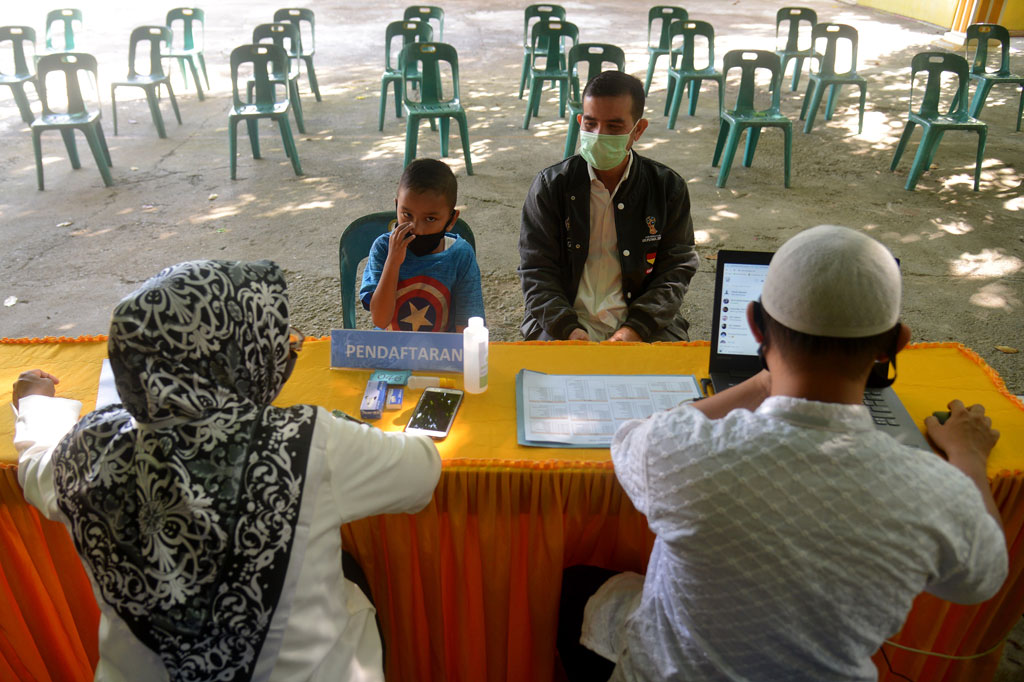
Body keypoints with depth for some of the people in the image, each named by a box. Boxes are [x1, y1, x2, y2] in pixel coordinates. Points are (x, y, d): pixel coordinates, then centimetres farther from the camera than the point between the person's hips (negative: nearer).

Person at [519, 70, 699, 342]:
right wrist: (568, 330, -16)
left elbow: (676, 269, 2)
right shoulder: (550, 186, 3)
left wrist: (634, 329, -13)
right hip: (564, 322, 0)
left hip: (646, 326, 1)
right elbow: (537, 272, 0)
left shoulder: (668, 187, 5)